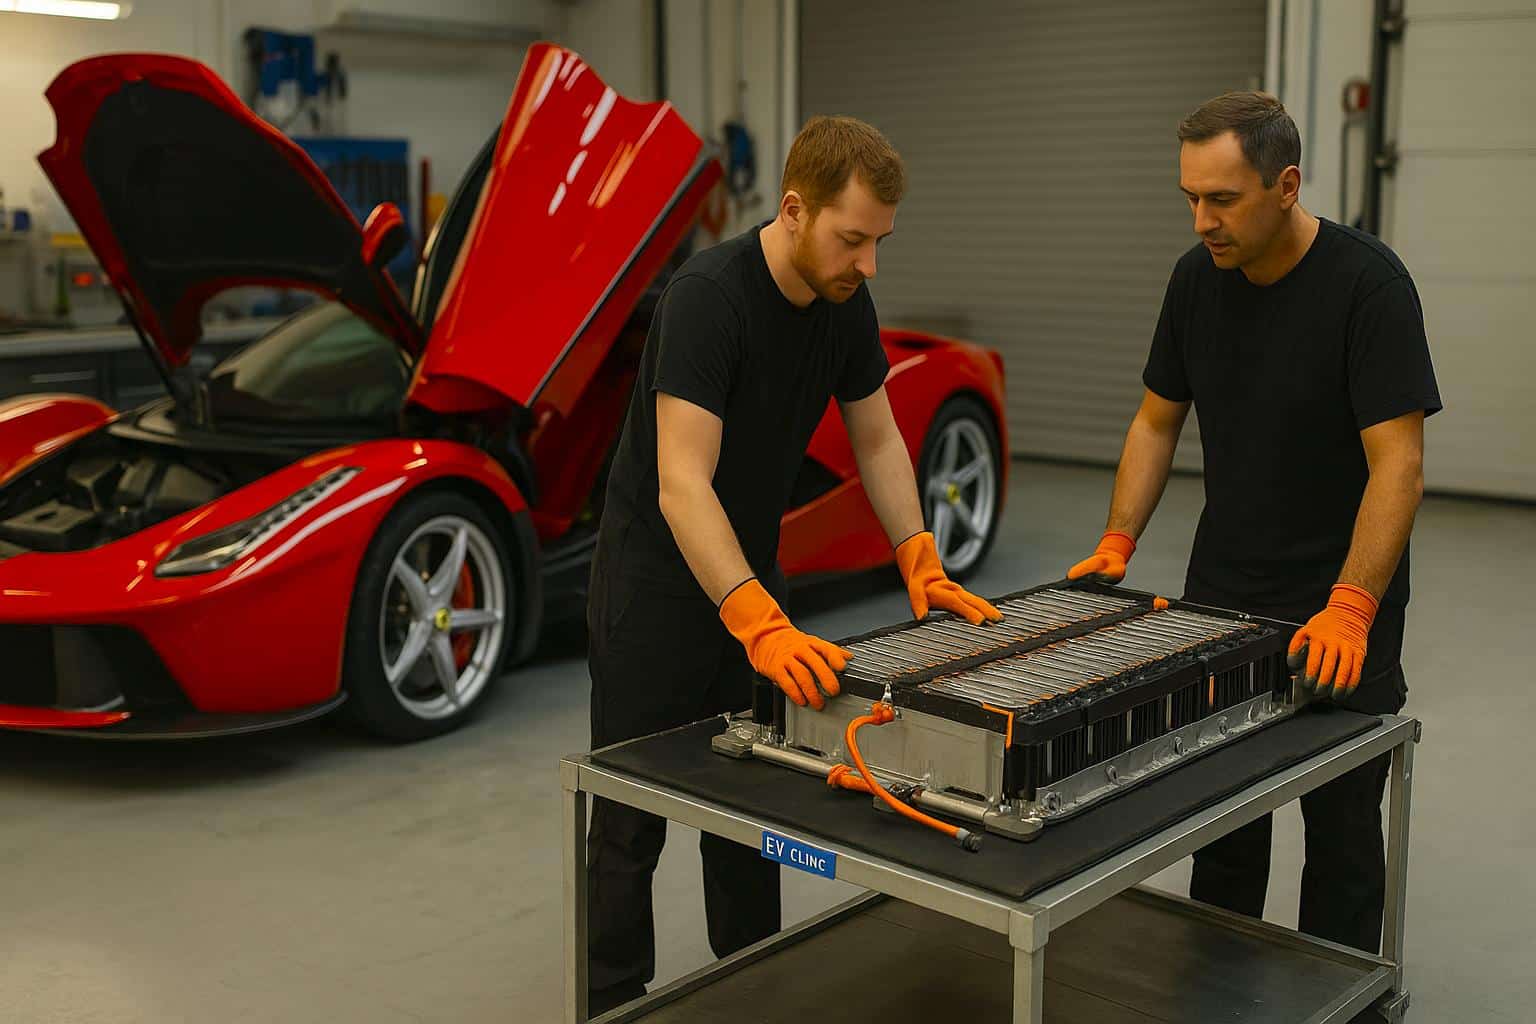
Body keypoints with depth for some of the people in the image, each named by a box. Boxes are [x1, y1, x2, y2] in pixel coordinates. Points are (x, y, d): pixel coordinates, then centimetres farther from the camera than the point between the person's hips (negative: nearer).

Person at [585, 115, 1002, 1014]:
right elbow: (681, 484, -37)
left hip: (750, 571, 7)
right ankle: (613, 1001, 16)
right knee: (632, 819, 2)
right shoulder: (708, 297, -29)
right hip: (658, 580, -7)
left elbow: (877, 441, 5)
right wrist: (763, 626, -46)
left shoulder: (847, 302, -5)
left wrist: (922, 565, -7)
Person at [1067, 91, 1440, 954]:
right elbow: (1158, 421, 9)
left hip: (1340, 612, -5)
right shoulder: (1199, 277, 0)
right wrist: (1118, 545, -1)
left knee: (1341, 832, 6)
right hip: (1220, 594, 5)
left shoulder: (1368, 283, -18)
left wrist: (1349, 607, -31)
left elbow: (1398, 462, -22)